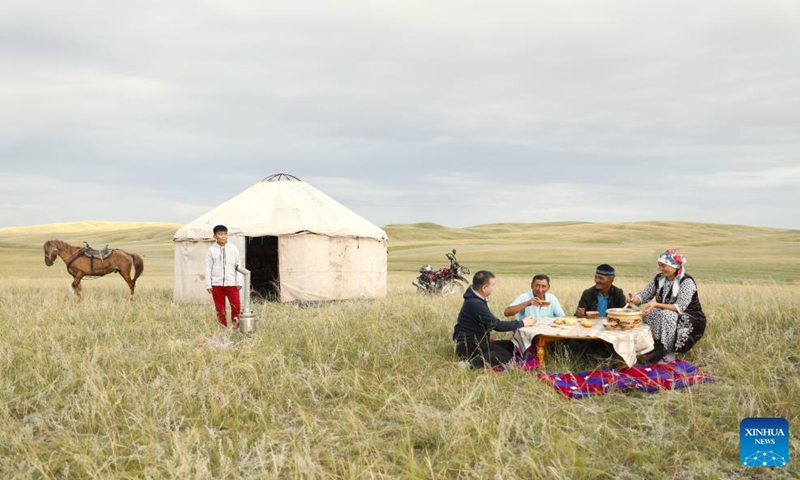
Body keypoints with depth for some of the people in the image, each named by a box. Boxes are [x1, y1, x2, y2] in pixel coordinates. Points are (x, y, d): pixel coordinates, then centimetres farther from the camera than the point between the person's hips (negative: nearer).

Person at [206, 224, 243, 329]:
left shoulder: (233, 248, 5)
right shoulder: (212, 250, 4)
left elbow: (237, 266, 7)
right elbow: (208, 268, 4)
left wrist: (239, 282, 3)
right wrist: (208, 285, 0)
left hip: (231, 283, 0)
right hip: (216, 284, 0)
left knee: (236, 305, -6)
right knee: (220, 307, 5)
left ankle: (236, 326, 7)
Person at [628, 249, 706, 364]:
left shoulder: (687, 282, -19)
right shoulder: (659, 279, 0)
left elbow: (679, 307, -28)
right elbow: (644, 295, -3)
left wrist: (656, 305, -40)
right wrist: (634, 300, -27)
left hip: (691, 321, -6)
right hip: (666, 317, 6)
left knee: (666, 316, -34)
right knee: (646, 315, -19)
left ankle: (668, 354, -20)